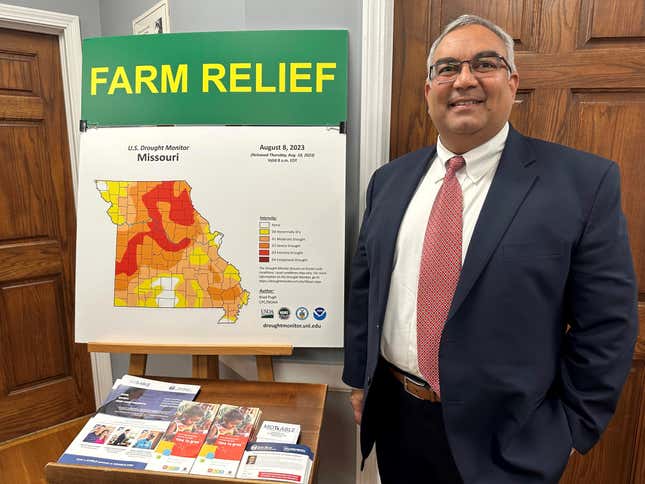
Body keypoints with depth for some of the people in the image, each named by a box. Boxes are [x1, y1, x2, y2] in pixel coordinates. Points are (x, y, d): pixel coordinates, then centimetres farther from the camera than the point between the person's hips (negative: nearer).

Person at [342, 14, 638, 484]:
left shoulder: (585, 181, -11)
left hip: (506, 440, -3)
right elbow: (364, 287, 5)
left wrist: (572, 430, -4)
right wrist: (358, 380, 7)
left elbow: (606, 324, -7)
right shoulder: (390, 180, 0)